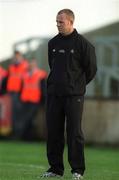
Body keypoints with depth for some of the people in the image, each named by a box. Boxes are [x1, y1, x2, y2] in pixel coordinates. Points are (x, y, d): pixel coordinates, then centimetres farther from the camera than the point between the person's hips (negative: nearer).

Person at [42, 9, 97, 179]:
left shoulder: (83, 43, -5)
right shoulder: (53, 43, 10)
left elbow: (91, 69, 1)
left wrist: (78, 84, 9)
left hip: (74, 95, -5)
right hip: (53, 94, 5)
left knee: (74, 132, -4)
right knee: (53, 131, 5)